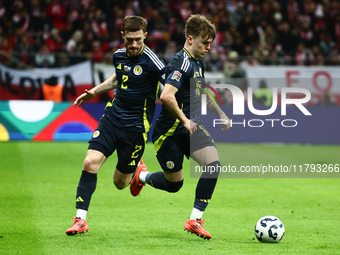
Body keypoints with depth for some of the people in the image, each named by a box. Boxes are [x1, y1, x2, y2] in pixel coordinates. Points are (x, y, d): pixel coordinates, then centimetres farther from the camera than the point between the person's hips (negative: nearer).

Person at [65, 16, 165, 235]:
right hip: (112, 118, 5)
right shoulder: (119, 56, 5)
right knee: (90, 162, -15)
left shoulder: (151, 62, -16)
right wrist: (94, 91, 24)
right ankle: (80, 220, -10)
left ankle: (137, 169, 43)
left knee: (120, 183, 5)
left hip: (135, 127, -5)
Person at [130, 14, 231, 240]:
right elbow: (167, 96, -34)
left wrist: (220, 114, 22)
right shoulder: (181, 63, -20)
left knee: (213, 163, -17)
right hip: (170, 132, -8)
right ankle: (141, 176, 41)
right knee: (174, 184, 6)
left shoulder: (197, 63, 11)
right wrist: (185, 121, -25)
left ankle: (195, 219, -10)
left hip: (192, 126, 8)